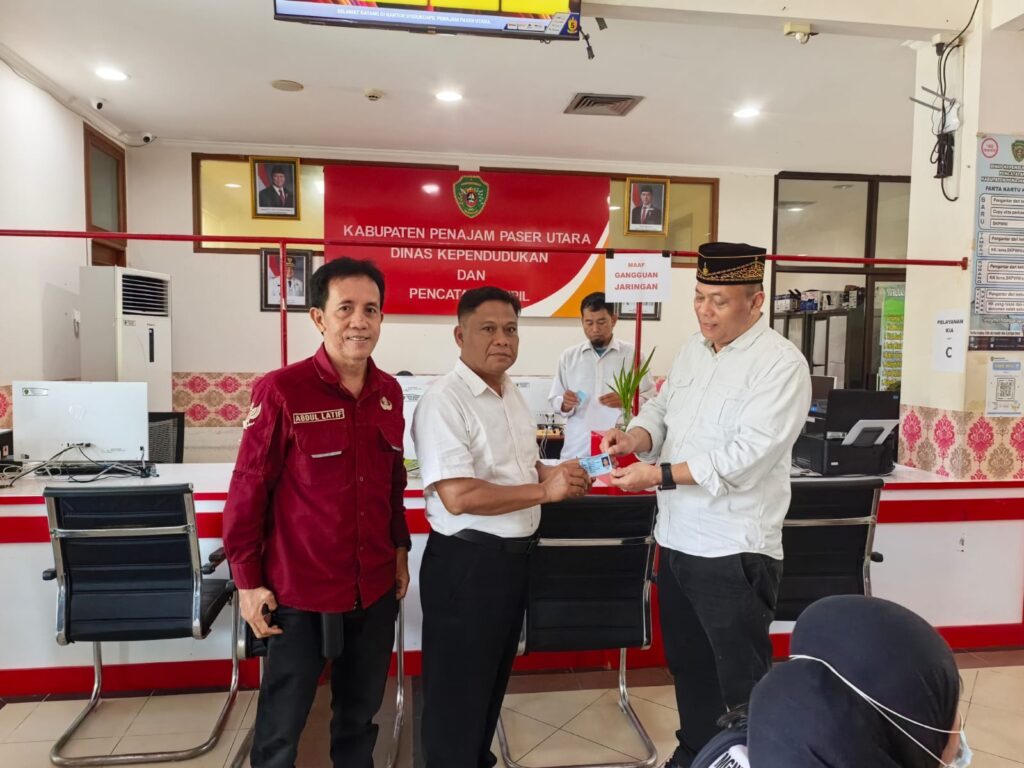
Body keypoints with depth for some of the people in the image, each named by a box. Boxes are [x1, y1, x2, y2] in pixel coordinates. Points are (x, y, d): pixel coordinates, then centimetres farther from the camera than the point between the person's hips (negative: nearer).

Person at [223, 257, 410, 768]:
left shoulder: (390, 392, 1)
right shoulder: (280, 391, -15)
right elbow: (248, 491, -11)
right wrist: (249, 581, -9)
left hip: (375, 588, 5)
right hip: (300, 590, -4)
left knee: (361, 712, 21)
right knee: (283, 721, 14)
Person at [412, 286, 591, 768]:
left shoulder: (512, 394, 8)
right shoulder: (444, 401, -21)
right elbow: (459, 497, -28)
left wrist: (552, 472, 0)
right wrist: (545, 491, -24)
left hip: (514, 555, 9)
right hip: (466, 562, -9)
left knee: (494, 677, 25)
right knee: (459, 688, 9)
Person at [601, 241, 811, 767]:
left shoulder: (781, 364, -16)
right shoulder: (693, 351, 8)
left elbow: (746, 456, -24)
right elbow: (661, 410, 11)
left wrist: (659, 476, -28)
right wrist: (635, 437, -11)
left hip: (733, 550, -7)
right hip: (677, 539, 8)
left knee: (742, 681, 10)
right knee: (687, 663, 24)